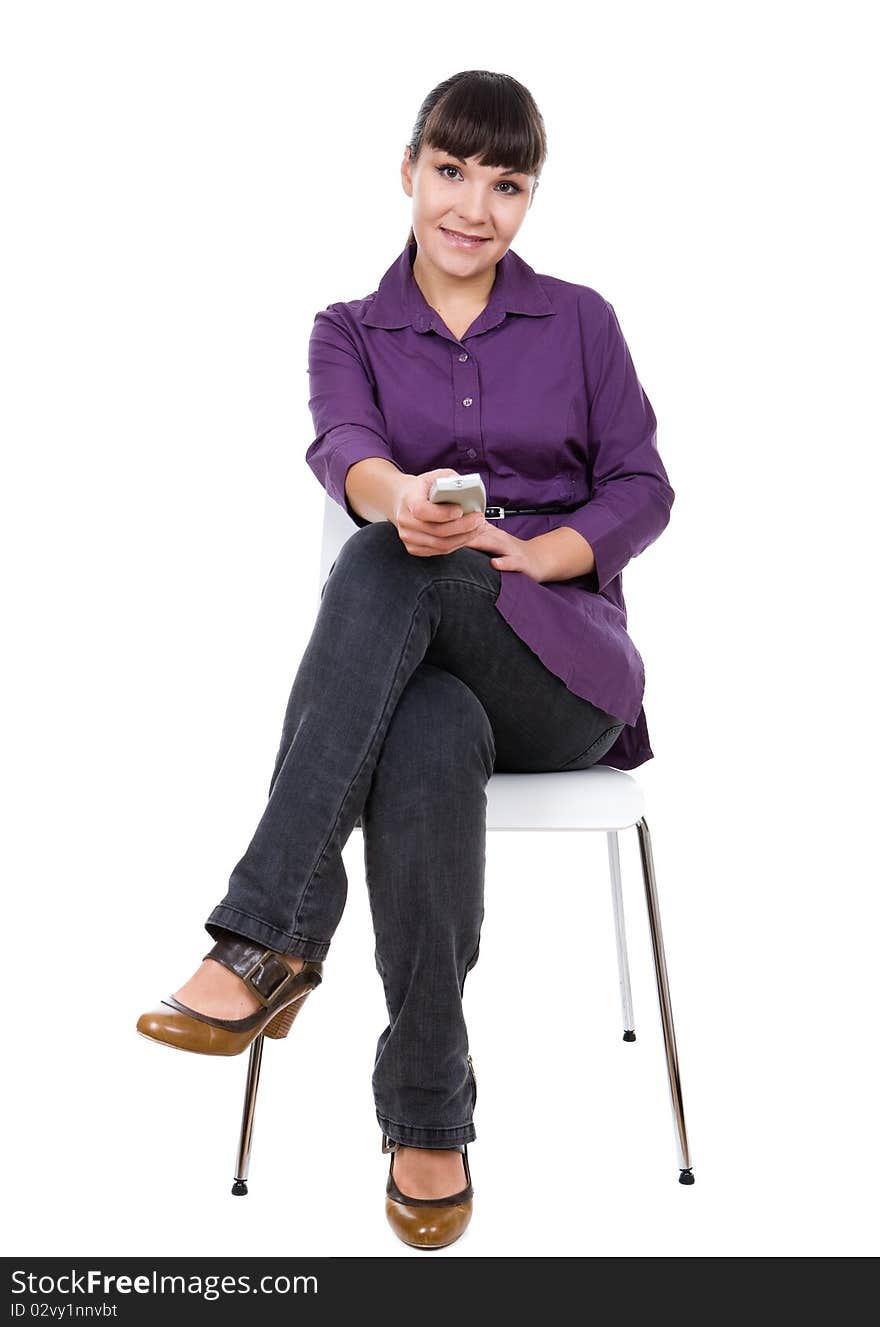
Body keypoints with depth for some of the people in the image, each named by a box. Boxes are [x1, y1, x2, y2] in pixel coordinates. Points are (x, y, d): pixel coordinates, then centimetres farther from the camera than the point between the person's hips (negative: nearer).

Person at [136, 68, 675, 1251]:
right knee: (428, 747, -38)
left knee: (389, 563, -34)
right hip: (415, 669, 1)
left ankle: (266, 941, -34)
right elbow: (346, 453, -10)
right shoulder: (350, 332, 13)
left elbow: (642, 489, 6)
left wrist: (524, 554, -15)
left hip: (565, 669, -1)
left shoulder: (580, 320, 14)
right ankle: (429, 1118, -24)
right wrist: (403, 495, -36)